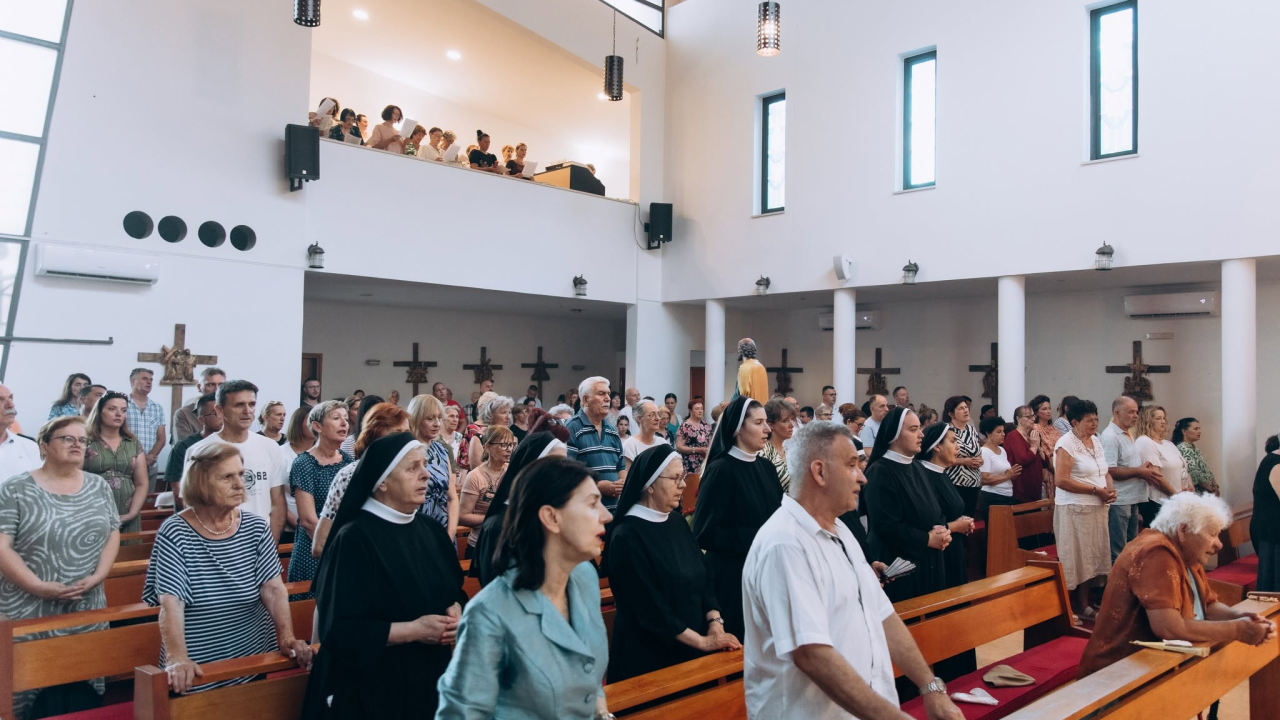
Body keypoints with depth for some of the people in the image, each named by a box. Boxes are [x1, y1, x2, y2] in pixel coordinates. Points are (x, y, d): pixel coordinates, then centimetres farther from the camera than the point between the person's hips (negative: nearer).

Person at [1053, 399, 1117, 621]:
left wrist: (1111, 488, -4)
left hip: (1098, 508, 8)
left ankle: (1085, 604, 21)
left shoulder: (1096, 441, 12)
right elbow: (1061, 480, -20)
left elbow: (1105, 472, 19)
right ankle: (1076, 607, 8)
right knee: (1078, 559, -1)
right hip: (1075, 509, -8)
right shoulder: (1067, 444, -13)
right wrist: (1096, 490, -18)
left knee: (1092, 558, 12)